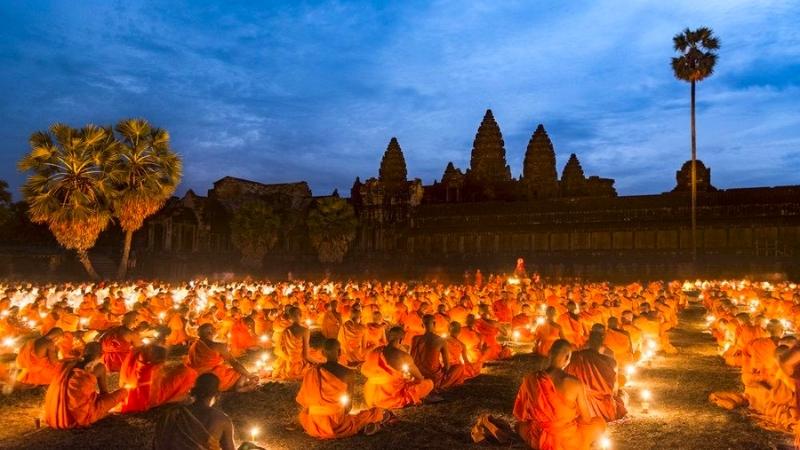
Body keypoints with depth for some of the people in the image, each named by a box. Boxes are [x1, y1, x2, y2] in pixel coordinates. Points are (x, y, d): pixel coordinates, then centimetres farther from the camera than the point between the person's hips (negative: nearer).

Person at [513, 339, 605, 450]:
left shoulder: (530, 379, -14)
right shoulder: (574, 383, -21)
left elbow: (520, 415, 0)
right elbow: (586, 419, -5)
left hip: (537, 440, 2)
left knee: (519, 424, 35)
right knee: (600, 422, 24)